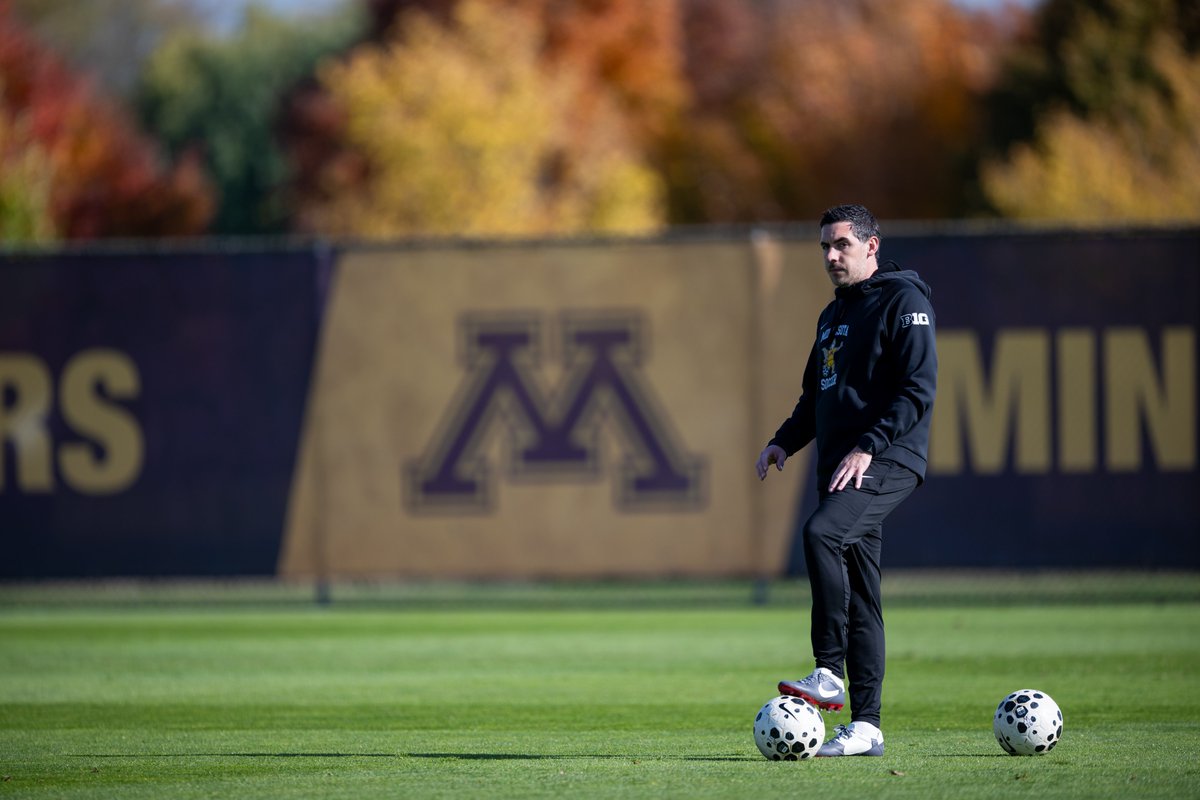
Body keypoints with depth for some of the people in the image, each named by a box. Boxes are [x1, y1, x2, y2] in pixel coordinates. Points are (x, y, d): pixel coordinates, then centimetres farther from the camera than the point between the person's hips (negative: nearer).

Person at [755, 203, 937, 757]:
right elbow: (816, 395, 29)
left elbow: (919, 390, -14)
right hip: (840, 468, 9)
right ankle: (865, 726, 5)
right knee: (858, 593, 5)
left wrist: (868, 447, -22)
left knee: (821, 533, -30)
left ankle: (830, 674, -28)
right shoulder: (833, 315, 22)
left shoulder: (903, 301, -4)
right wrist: (785, 441, 11)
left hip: (887, 462, -9)